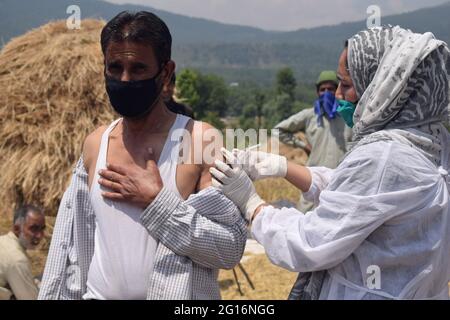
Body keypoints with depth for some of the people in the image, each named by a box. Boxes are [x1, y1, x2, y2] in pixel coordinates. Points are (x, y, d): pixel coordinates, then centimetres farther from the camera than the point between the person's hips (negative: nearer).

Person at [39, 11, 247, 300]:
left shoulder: (202, 140, -14)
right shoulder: (95, 145, 1)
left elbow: (231, 248, -18)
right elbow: (73, 245, 8)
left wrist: (157, 200, -21)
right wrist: (52, 295, 5)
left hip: (173, 294, -4)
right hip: (98, 293, 4)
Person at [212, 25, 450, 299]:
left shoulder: (381, 158, -27)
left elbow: (310, 247, -21)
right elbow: (348, 190, 13)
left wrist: (250, 203, -8)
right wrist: (282, 167, 5)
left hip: (369, 293, -8)